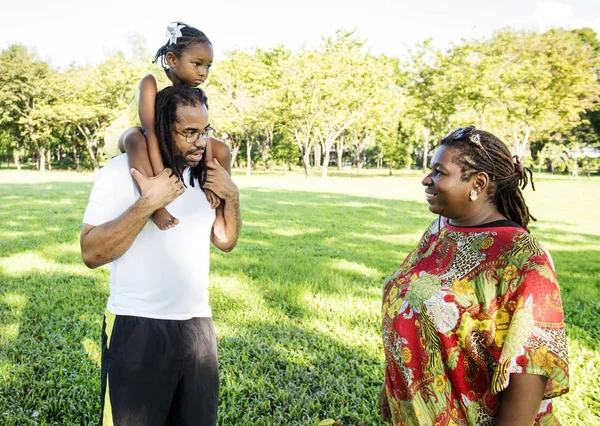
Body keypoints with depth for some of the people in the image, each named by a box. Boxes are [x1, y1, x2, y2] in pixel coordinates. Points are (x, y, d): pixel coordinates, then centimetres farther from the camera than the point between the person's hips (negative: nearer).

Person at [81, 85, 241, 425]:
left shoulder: (204, 174, 7)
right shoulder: (121, 171, -10)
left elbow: (225, 241, 11)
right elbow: (92, 253, -17)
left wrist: (231, 196, -5)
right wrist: (148, 203, -24)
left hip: (198, 324, 6)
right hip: (137, 328, -5)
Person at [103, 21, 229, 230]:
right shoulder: (151, 83, -30)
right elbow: (150, 131, -40)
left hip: (167, 140, 6)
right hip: (124, 135, -6)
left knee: (221, 149, -8)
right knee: (137, 139, -43)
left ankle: (221, 209, -2)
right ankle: (155, 207, -45)